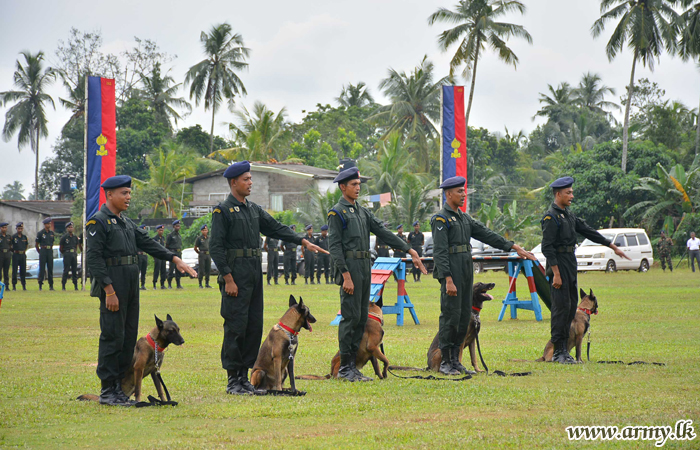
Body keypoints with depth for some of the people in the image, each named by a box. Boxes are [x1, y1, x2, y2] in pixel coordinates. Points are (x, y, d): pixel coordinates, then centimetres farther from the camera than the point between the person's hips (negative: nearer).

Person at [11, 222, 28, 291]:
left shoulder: (24, 237, 8)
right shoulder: (13, 237, -4)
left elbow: (26, 244, 23)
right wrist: (13, 251, 2)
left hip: (23, 255, 3)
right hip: (16, 255, -3)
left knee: (23, 271, 4)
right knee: (14, 271, -2)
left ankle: (24, 286, 9)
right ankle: (14, 286, 2)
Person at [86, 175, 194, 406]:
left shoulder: (126, 222, 18)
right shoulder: (98, 222, -8)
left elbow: (148, 243, 17)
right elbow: (94, 258, -14)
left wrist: (174, 259, 4)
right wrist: (109, 290, -20)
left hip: (131, 285, 9)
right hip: (112, 285, -9)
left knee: (129, 337, 9)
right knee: (112, 337, -7)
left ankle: (119, 387, 15)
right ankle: (107, 391, -2)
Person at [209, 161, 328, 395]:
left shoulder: (254, 209, 16)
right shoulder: (223, 211, -7)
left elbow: (276, 228, 17)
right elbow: (216, 247, -11)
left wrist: (303, 241, 6)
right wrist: (228, 279, -16)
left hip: (254, 274, 8)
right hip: (235, 275, -8)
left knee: (254, 326, 7)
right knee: (235, 327, -6)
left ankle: (244, 377, 14)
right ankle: (233, 380, -1)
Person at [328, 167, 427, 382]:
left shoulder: (363, 211, 17)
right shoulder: (336, 213, -6)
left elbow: (383, 233, 14)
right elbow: (334, 246, -12)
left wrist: (409, 249, 6)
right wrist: (346, 275, -19)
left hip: (365, 267, 8)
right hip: (349, 267, -8)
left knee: (361, 317, 8)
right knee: (351, 317, -9)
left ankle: (352, 366, 11)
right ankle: (345, 368, -4)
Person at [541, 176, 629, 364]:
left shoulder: (569, 215, 16)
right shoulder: (551, 217, -12)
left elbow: (589, 232, 20)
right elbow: (547, 248, -17)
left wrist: (613, 247, 20)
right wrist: (556, 274, -21)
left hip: (570, 265, 9)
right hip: (558, 265, -9)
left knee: (571, 306, 8)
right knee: (561, 307, -10)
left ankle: (561, 351, 12)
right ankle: (559, 352, -7)